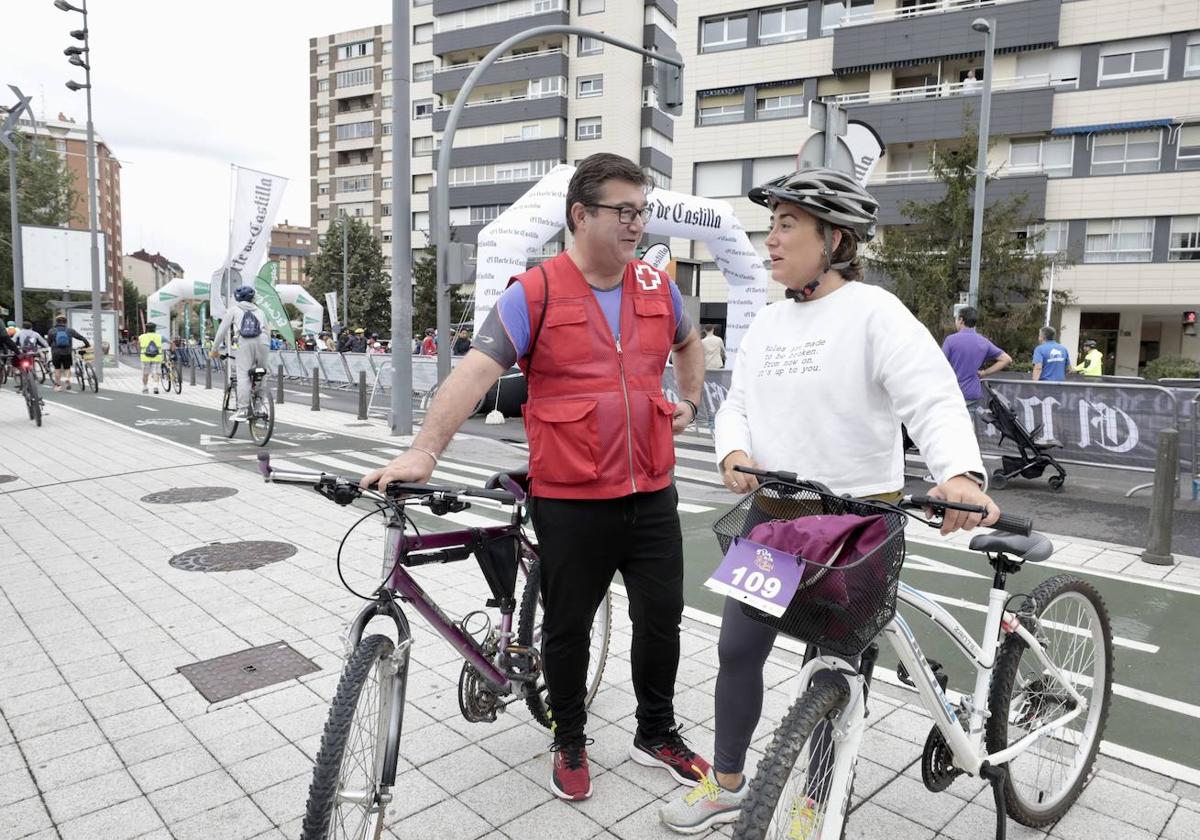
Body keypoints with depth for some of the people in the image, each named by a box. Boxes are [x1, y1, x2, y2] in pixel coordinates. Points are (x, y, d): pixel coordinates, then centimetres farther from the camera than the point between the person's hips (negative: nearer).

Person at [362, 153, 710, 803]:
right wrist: (423, 452, -28)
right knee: (568, 627, 12)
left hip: (652, 495, 5)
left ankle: (657, 734, 38)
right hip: (571, 501, -4)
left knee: (661, 619, 14)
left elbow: (688, 343, 28)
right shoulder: (534, 294, -9)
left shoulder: (656, 287, 7)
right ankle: (570, 743, 36)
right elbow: (474, 372, -18)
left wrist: (690, 399, 17)